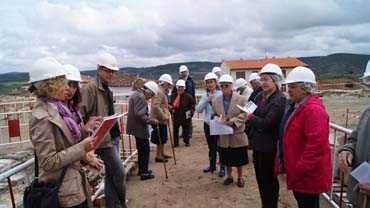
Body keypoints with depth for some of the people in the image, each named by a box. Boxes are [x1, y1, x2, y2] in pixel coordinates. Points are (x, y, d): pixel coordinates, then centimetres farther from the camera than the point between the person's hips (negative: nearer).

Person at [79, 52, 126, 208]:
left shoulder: (107, 89, 15)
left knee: (111, 174, 16)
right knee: (120, 173, 0)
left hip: (113, 136, 9)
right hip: (103, 138, -9)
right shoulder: (90, 88, -14)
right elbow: (80, 115, -21)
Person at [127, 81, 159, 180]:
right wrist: (153, 121, -17)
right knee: (145, 150, -1)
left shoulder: (136, 94, 14)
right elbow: (140, 115, -26)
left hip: (136, 126, 11)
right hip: (139, 127, -11)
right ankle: (144, 173, 5)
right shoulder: (141, 96, -20)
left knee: (141, 149, 19)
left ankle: (142, 169, 31)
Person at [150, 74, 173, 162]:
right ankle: (158, 156, 12)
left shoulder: (163, 91, 16)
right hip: (159, 120, -10)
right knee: (161, 139, 0)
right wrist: (164, 117, -23)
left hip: (162, 119, 10)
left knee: (163, 138, 19)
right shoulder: (159, 92, -17)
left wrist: (167, 114, 13)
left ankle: (162, 153, 32)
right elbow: (156, 106, -27)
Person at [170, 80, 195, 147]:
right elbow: (170, 104, 11)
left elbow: (193, 104, 3)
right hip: (176, 116, 2)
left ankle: (187, 142, 26)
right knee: (175, 130, 8)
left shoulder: (188, 96, -4)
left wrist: (191, 111, -6)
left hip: (185, 116, -2)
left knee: (186, 129, 11)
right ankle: (175, 143, 20)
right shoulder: (173, 95, 2)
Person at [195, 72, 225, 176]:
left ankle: (222, 168, 19)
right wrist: (206, 101, -12)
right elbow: (198, 110, -1)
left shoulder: (221, 94, -9)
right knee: (211, 147, 18)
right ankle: (212, 165, 34)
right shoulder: (205, 95, 5)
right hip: (207, 124, 5)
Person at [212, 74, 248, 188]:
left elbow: (244, 115, -9)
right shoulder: (216, 101, 1)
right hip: (223, 136, 3)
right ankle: (229, 176, 37)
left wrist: (234, 120, -24)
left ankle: (240, 177, 32)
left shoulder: (241, 99, -9)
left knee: (239, 159, 12)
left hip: (237, 134, -2)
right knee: (227, 159, 17)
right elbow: (214, 116, 7)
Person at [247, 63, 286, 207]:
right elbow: (254, 116, 8)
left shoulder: (280, 100, -18)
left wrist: (250, 117, -11)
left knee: (269, 180, 9)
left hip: (268, 147, -8)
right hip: (257, 144, 8)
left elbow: (267, 123, -23)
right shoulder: (260, 96, 6)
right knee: (260, 179, 20)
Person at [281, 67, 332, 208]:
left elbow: (316, 144, -27)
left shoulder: (314, 110, -22)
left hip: (308, 174, -9)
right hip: (297, 172, 9)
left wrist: (300, 169, -21)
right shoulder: (295, 106, 10)